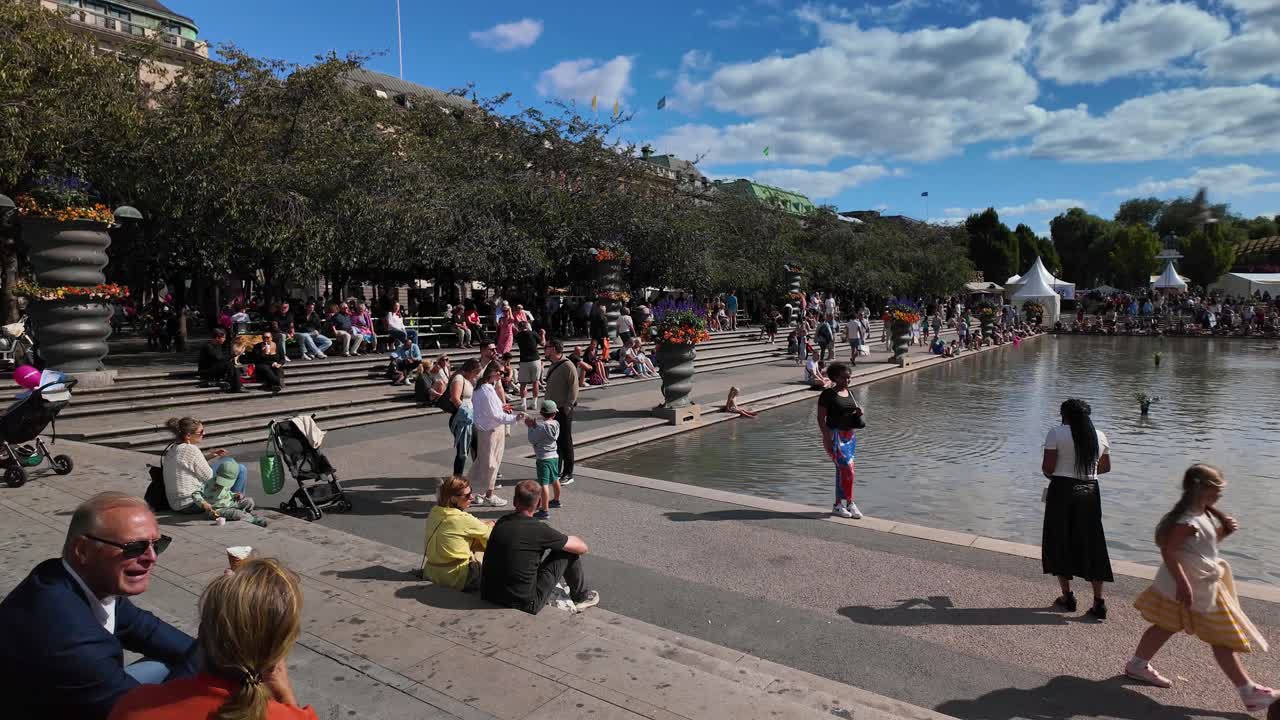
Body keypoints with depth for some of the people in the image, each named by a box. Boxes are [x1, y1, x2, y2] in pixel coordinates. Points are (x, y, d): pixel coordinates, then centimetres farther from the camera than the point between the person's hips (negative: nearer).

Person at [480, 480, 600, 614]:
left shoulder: (501, 522, 0)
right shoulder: (539, 530, -17)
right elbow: (582, 548, -5)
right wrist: (567, 539, 17)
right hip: (524, 603, -6)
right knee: (568, 551, 4)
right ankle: (581, 597, 27)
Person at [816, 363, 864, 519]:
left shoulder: (850, 393, 10)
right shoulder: (828, 394, -11)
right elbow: (821, 418, -13)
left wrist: (858, 412, -3)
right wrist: (827, 438, -19)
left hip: (849, 436, 7)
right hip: (835, 436, -7)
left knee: (842, 471, 11)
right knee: (848, 470, -11)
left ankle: (838, 505, 20)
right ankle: (850, 503, 3)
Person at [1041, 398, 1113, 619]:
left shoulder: (1057, 433, -9)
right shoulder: (1099, 435, 5)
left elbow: (1047, 467, -13)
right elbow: (1105, 467, 14)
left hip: (1062, 491, -4)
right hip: (1090, 492, 4)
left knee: (1060, 543, 10)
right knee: (1093, 545, 10)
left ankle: (1067, 596, 14)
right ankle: (1099, 602, 8)